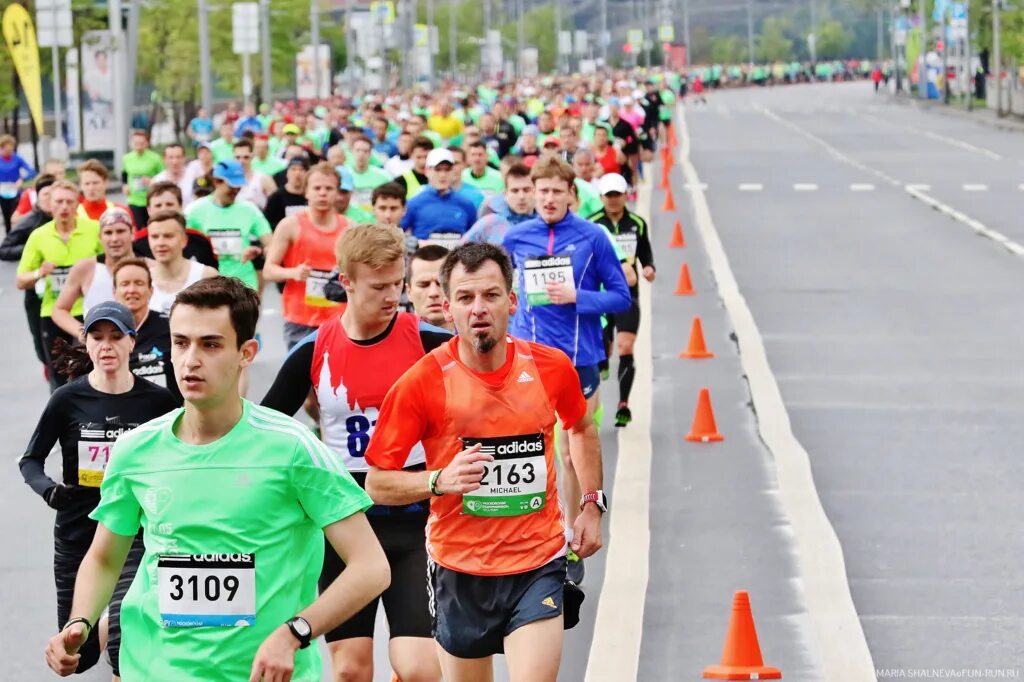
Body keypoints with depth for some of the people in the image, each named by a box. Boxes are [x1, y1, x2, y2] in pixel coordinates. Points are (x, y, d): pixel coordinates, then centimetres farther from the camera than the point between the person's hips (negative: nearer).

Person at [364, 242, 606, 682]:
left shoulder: (552, 368, -3)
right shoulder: (422, 382, -11)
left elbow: (580, 428, 20)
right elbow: (377, 483, -7)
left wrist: (592, 505, 13)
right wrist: (440, 480, -24)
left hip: (537, 566, 0)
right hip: (459, 570, 0)